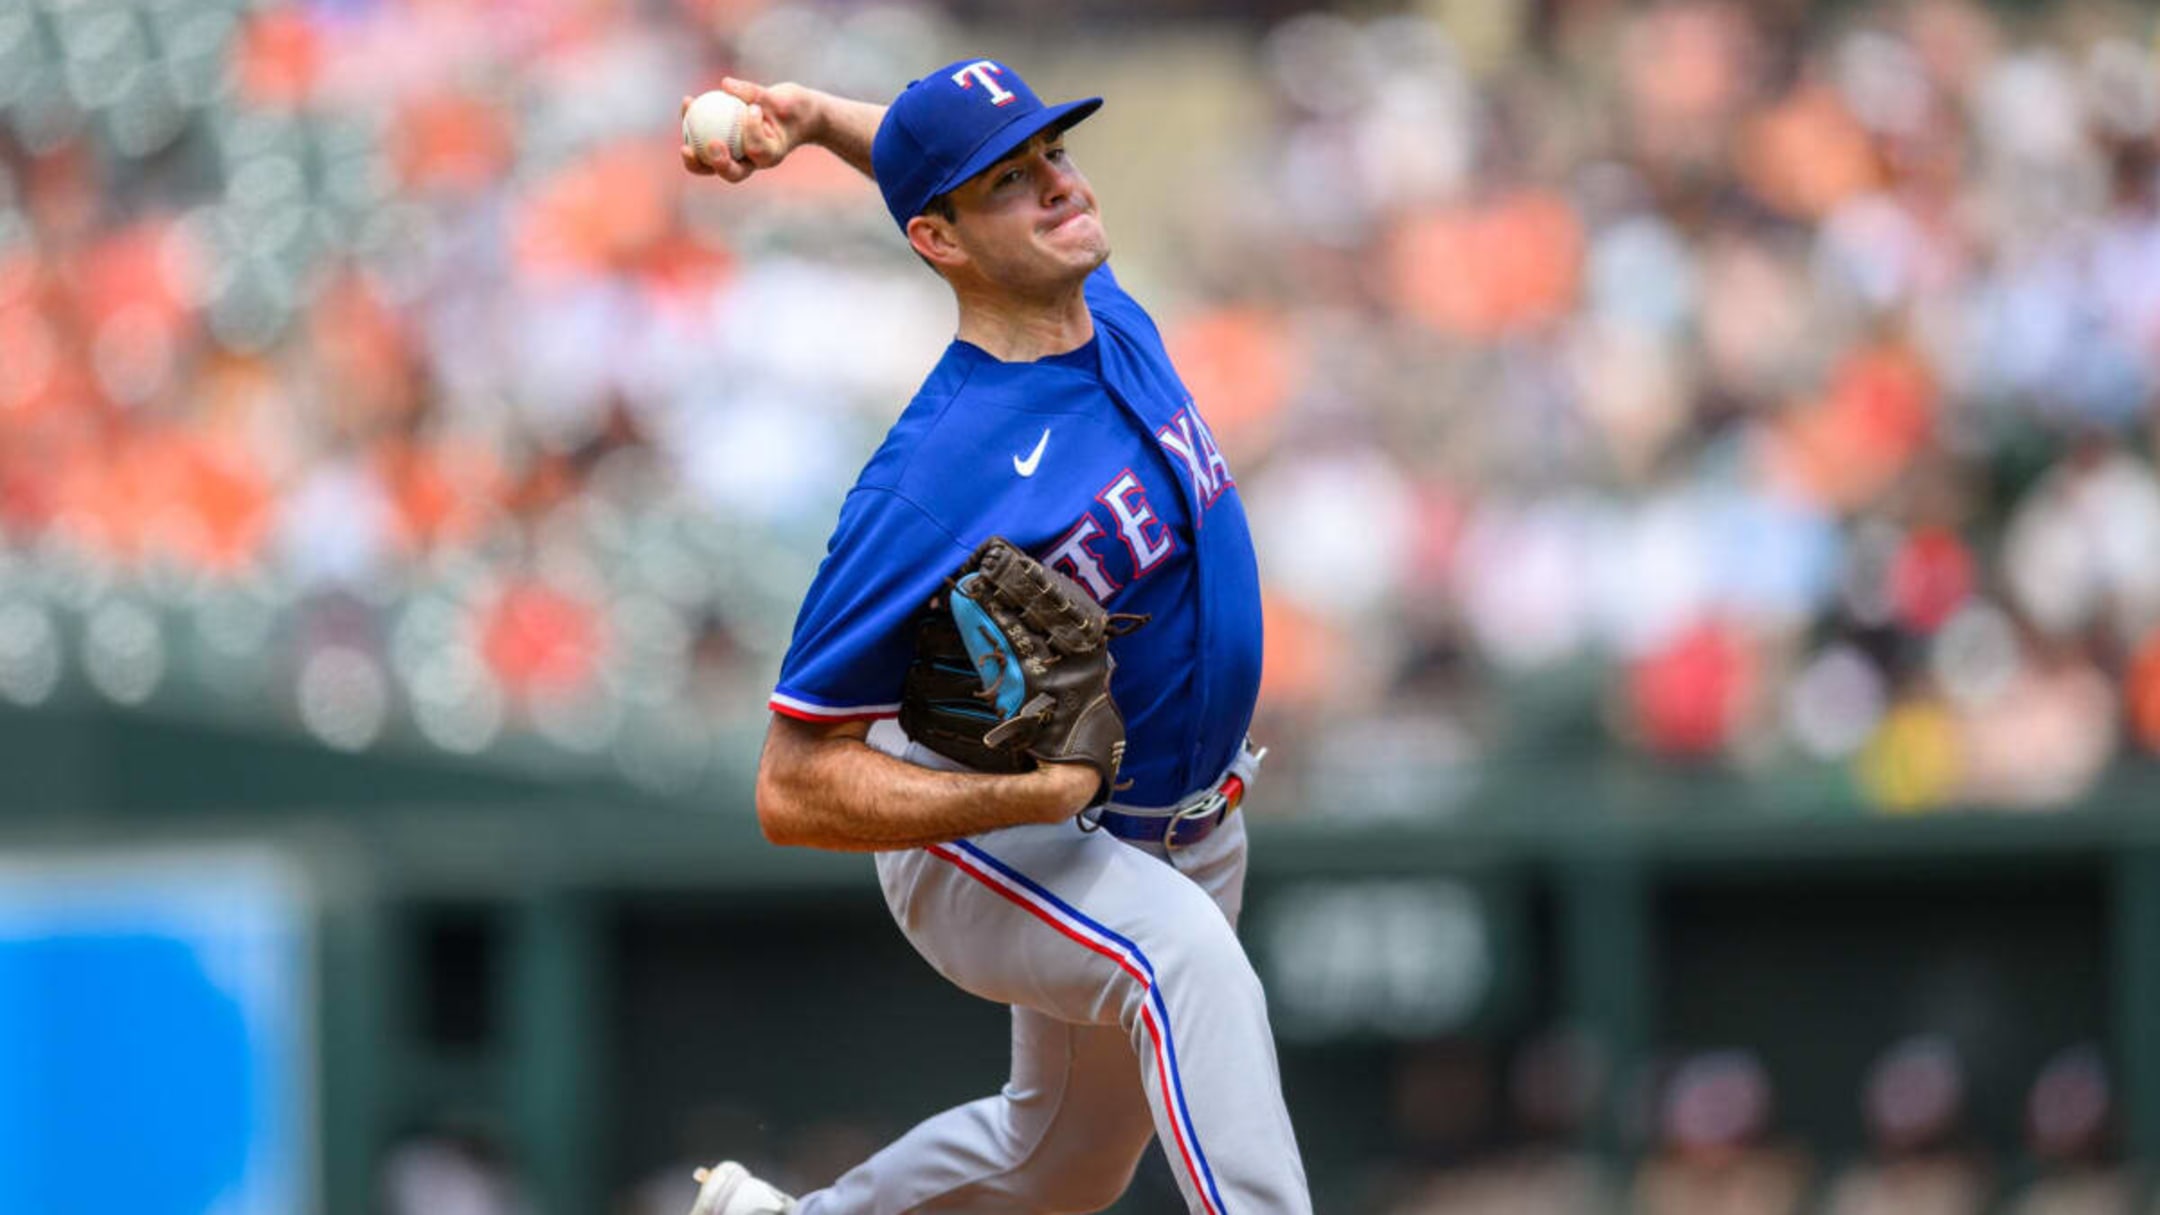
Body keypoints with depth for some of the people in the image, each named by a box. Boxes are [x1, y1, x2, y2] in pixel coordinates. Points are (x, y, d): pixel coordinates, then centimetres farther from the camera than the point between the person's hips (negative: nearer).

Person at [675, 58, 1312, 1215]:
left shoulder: (1113, 320, -7)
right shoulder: (932, 478, -30)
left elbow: (939, 154, 17)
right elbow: (795, 792, -27)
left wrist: (818, 117, 0)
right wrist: (1034, 796, -38)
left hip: (1182, 837, 8)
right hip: (982, 847, -8)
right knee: (1188, 958, -38)